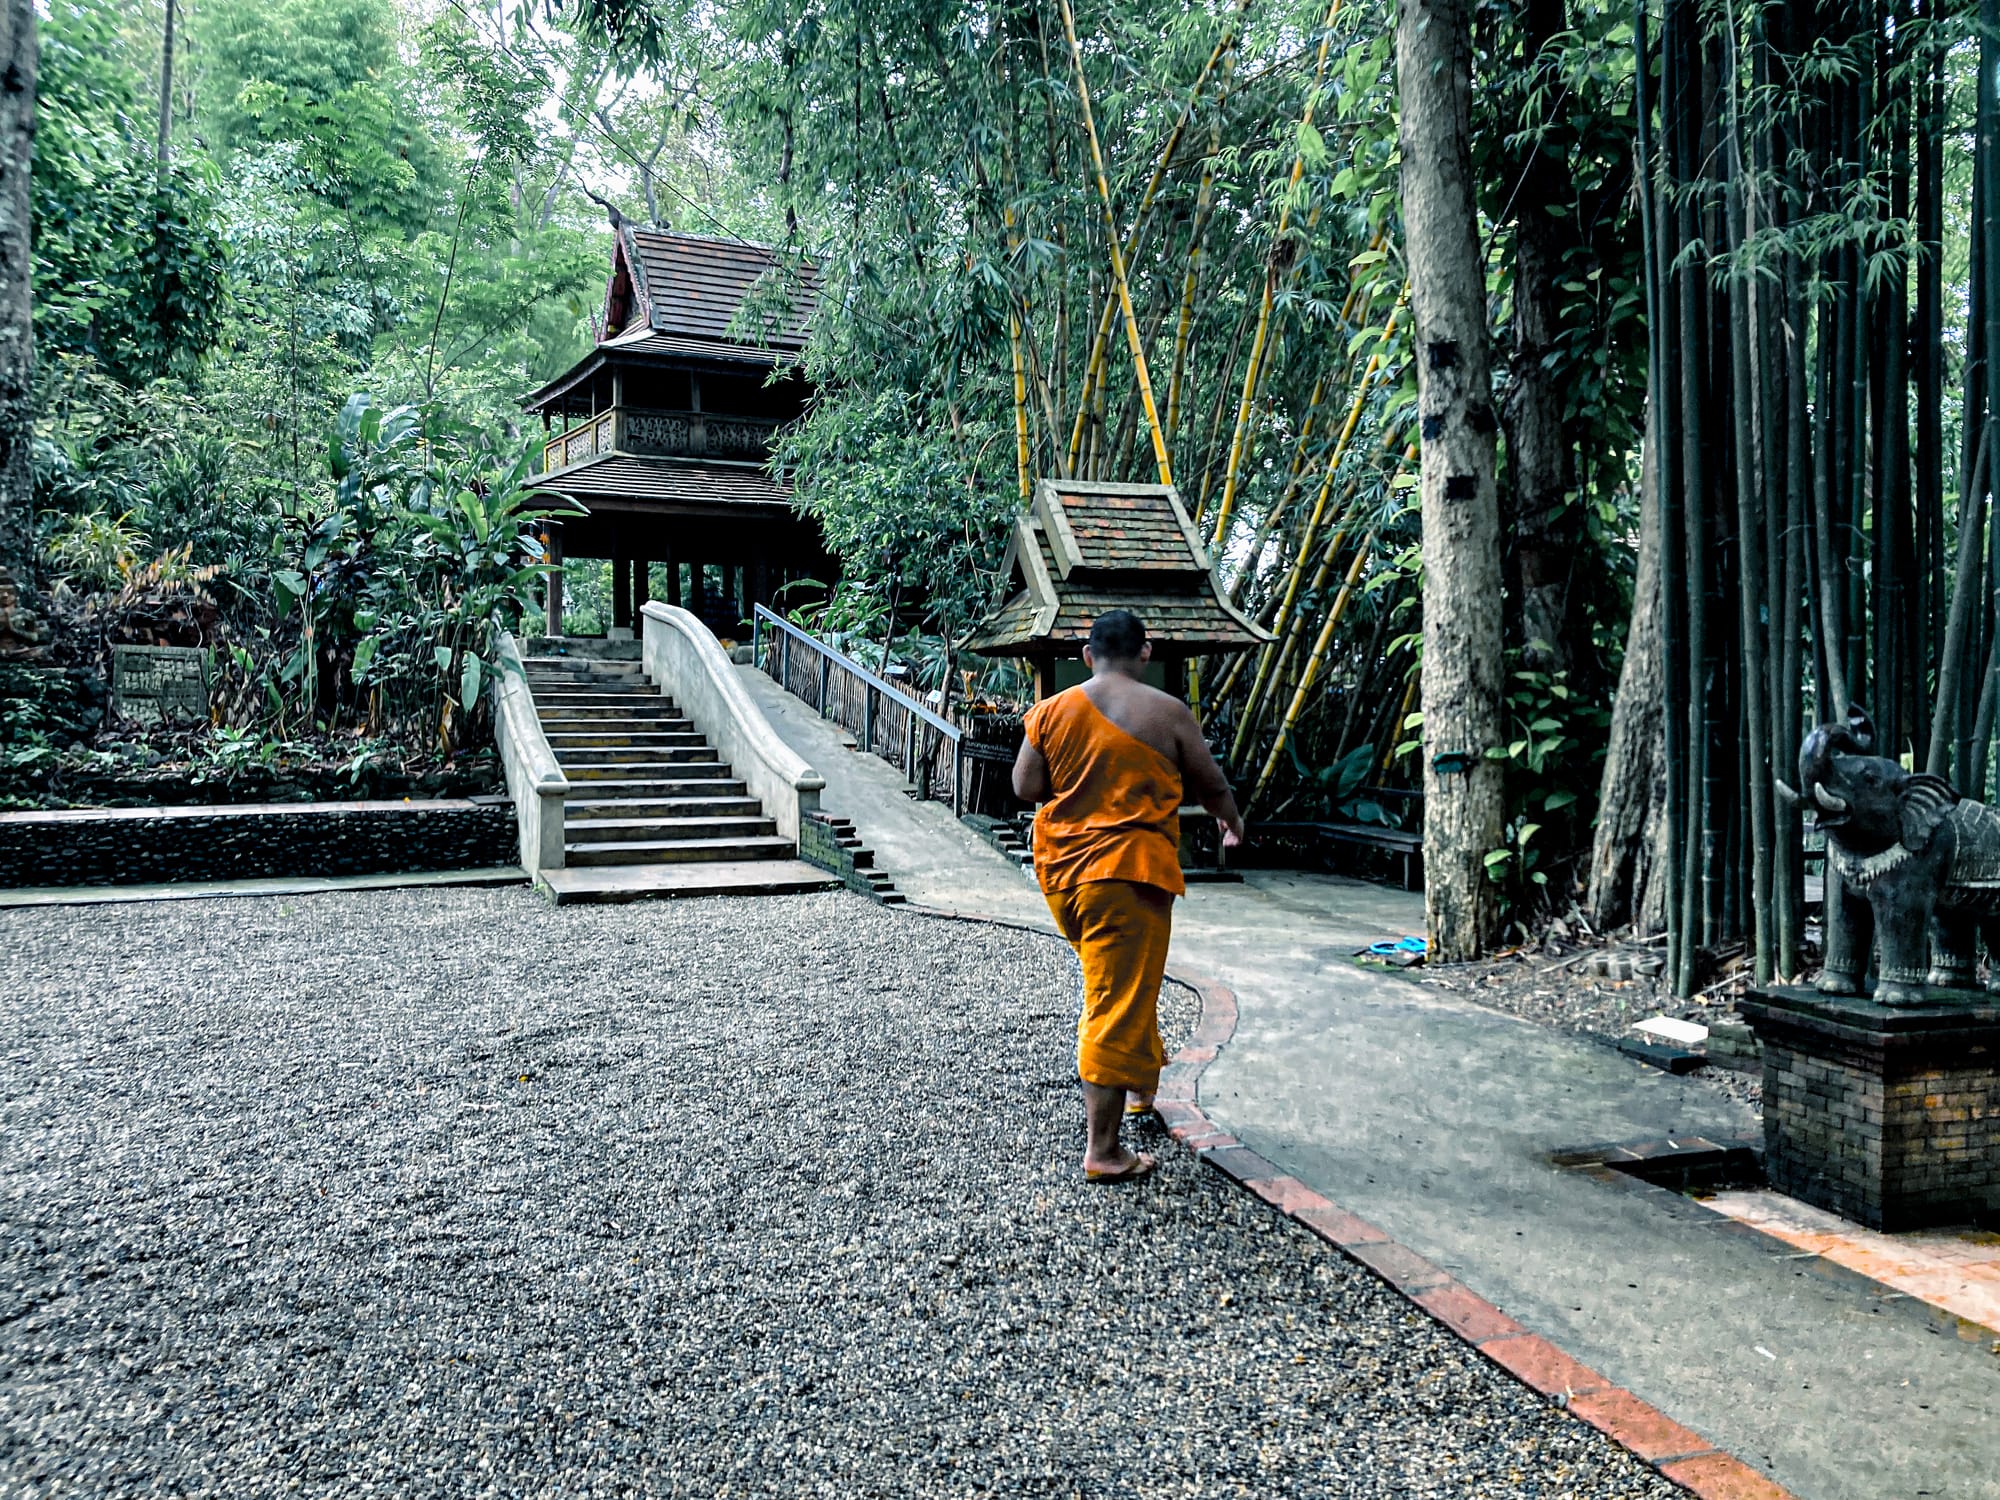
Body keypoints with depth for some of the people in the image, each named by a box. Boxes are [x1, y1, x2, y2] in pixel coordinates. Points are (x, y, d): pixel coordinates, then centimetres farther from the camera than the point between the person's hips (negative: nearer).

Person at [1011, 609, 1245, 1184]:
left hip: (1060, 869, 5)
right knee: (1119, 1004, -2)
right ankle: (1102, 1151, 0)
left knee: (1108, 981, 26)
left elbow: (1025, 786, 2)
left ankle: (1139, 1086, 40)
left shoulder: (1051, 710, 2)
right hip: (1129, 870, -5)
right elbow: (1209, 783, 4)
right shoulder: (1167, 712, -6)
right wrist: (1232, 820, 25)